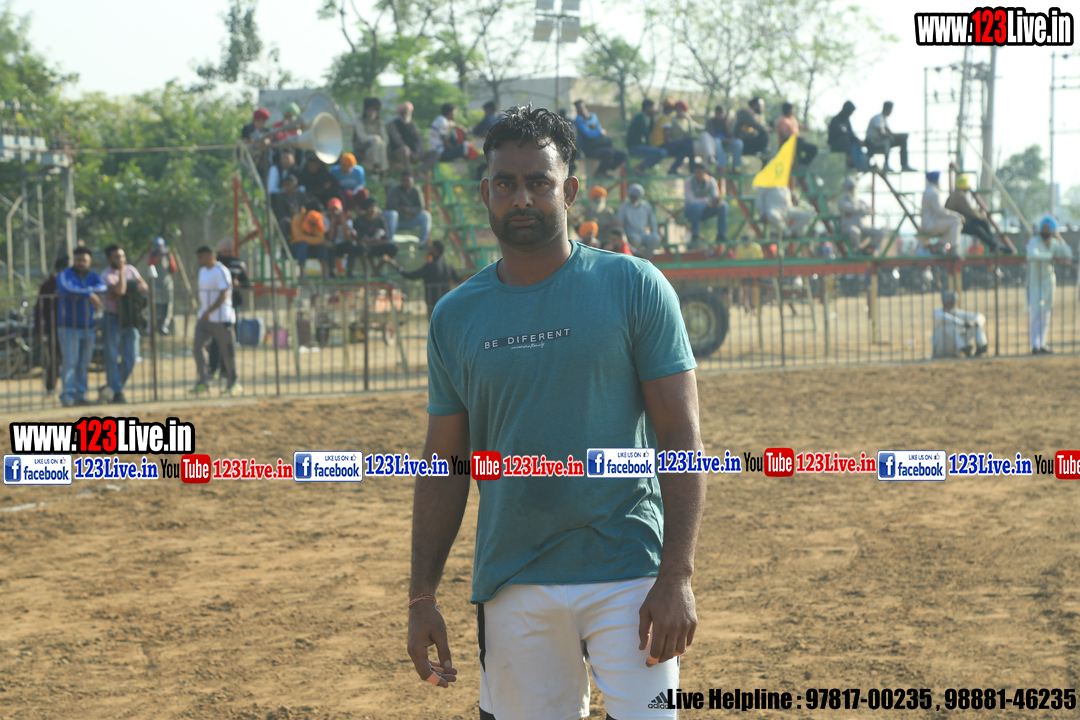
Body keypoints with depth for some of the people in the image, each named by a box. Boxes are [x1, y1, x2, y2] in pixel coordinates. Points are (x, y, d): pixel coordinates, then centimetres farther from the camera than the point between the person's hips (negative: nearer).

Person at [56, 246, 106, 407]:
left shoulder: (92, 276, 11)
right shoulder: (65, 275, -5)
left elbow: (103, 287, -10)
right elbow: (66, 288, -28)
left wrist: (80, 292, -22)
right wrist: (89, 294, -31)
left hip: (87, 326, 5)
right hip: (69, 326, -5)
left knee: (84, 364, 6)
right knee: (70, 362, -12)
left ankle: (80, 395, 11)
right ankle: (67, 395, -13)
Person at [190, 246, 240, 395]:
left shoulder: (221, 271, -12)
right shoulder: (203, 271, 15)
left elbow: (224, 295, -20)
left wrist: (210, 311, -27)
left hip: (221, 318, -8)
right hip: (204, 317, 8)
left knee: (227, 350, -2)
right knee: (198, 345, -5)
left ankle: (233, 383, 8)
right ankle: (203, 382, -4)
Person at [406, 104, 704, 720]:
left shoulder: (634, 287, -1)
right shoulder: (456, 316, 9)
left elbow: (681, 439, -5)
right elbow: (444, 464, 13)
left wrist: (676, 577, -14)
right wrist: (422, 598, 5)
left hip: (627, 577, -3)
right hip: (512, 590, 3)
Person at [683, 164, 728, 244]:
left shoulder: (711, 181, -7)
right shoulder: (688, 182, -20)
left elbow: (715, 197, -13)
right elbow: (691, 200, -31)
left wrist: (718, 200, -40)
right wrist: (709, 201, -44)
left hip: (704, 211, 4)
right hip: (690, 210, -4)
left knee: (723, 206, -20)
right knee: (697, 205, -38)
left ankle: (721, 235, -16)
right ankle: (695, 236, -32)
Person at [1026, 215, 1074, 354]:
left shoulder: (1055, 243, 2)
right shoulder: (1034, 241, -15)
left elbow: (1068, 254, -12)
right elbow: (1033, 254, -36)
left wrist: (1060, 239, -19)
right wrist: (1051, 255, -26)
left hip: (1049, 280, 6)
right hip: (1035, 281, -6)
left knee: (1046, 313, 7)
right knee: (1036, 313, -10)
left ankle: (1042, 344, 13)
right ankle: (1035, 345, -11)